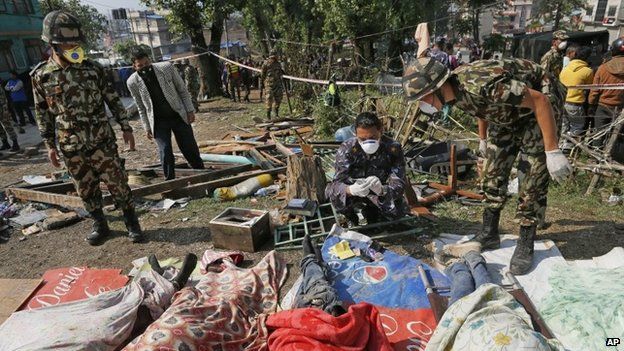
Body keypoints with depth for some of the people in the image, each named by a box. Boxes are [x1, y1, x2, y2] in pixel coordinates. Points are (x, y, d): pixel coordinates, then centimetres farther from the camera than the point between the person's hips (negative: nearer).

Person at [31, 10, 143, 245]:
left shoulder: (92, 68, -2)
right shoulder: (41, 75, 0)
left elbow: (113, 100, 4)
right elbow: (42, 114, 7)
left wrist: (126, 127, 3)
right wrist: (50, 145, 7)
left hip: (101, 140, -1)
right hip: (70, 147, 1)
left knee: (117, 183, 1)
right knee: (86, 189, 11)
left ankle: (132, 223, 16)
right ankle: (99, 225, 28)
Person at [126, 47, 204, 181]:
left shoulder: (167, 68, -11)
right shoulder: (133, 82, -8)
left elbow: (182, 90, -1)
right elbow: (141, 107, 4)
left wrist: (190, 110, -4)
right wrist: (147, 127, 4)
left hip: (178, 116, 0)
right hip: (158, 122, 0)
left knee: (190, 149, 6)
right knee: (166, 154, -8)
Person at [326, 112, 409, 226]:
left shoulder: (393, 148, -22)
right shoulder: (347, 148, -22)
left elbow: (399, 184, -28)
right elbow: (338, 183, -28)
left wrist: (382, 190, -52)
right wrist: (351, 190, -53)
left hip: (380, 196, 1)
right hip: (354, 193, -1)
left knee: (399, 211, -24)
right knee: (332, 191, -29)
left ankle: (371, 214, 11)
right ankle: (351, 219, 4)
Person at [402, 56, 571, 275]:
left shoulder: (482, 84, -39)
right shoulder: (454, 92, -13)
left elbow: (540, 101, -33)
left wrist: (553, 152, -31)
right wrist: (484, 140, 21)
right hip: (507, 113, 8)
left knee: (535, 175, -9)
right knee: (493, 172, 4)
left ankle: (526, 245, 3)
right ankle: (489, 234, 16)